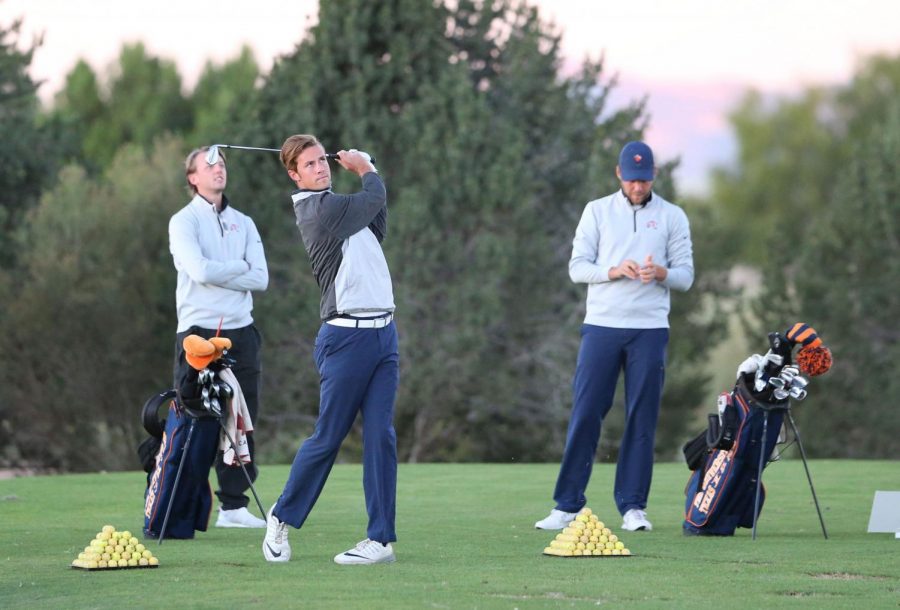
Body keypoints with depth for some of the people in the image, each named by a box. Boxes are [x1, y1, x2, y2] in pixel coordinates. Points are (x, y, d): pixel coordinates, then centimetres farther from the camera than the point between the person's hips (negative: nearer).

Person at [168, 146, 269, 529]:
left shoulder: (243, 223, 16)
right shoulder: (184, 221, 1)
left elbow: (261, 279, 3)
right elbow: (200, 270, -16)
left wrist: (217, 273, -8)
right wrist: (239, 267, -2)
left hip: (241, 332, 5)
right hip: (199, 332, -5)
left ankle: (234, 504, 9)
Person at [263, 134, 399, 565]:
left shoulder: (338, 205, 17)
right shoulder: (318, 209, -11)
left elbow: (377, 228, 24)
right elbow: (374, 199, -5)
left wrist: (364, 168, 18)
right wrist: (366, 170, 16)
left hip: (383, 332, 8)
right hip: (347, 335, -8)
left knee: (380, 436, 0)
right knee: (328, 437, -1)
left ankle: (381, 538, -1)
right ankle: (282, 518, 18)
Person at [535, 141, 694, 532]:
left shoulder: (672, 217, 9)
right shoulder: (598, 211, 8)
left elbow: (685, 276, 5)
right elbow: (577, 268, 2)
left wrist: (660, 272, -17)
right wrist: (615, 270, -16)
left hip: (650, 329, 0)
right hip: (601, 327, 0)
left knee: (642, 418, 0)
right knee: (585, 414, -3)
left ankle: (632, 506, 6)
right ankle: (568, 505, 0)